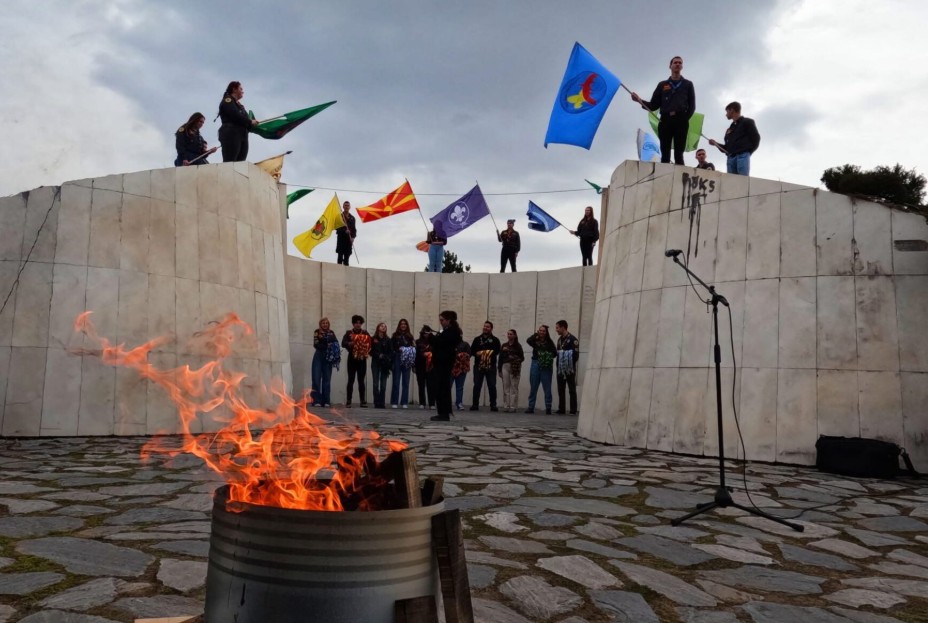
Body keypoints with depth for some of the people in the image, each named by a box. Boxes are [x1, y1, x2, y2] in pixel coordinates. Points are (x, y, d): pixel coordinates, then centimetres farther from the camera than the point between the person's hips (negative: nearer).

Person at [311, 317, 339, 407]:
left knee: (327, 379, 2)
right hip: (318, 357, -2)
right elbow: (316, 344, -6)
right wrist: (327, 346, -14)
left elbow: (336, 342, 3)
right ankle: (316, 400, -4)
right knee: (316, 379, -7)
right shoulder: (317, 332, 5)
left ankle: (326, 401, 6)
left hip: (328, 358, 2)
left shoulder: (331, 333, 13)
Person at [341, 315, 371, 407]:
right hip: (352, 359, -1)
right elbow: (343, 343, -7)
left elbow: (370, 343, 1)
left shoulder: (365, 333, 10)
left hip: (362, 360, 1)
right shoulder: (349, 333, 6)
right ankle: (348, 400, 1)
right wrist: (349, 343, -27)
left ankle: (363, 400, 1)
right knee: (351, 380, -2)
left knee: (361, 380, 0)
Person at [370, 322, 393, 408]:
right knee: (376, 384, -4)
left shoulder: (388, 340, 7)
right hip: (375, 363, -1)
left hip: (385, 364, 1)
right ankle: (377, 403, -2)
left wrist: (387, 359, -13)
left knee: (383, 385, 0)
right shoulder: (373, 339, 5)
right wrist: (379, 355, -11)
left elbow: (391, 352, 3)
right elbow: (371, 351, 2)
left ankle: (382, 403, 3)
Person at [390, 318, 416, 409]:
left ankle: (404, 402, 7)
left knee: (406, 382, 3)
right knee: (396, 381, -1)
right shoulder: (395, 335, 7)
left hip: (407, 361, 2)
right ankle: (394, 402, 1)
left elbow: (413, 348, 7)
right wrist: (399, 349, -15)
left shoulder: (410, 336, 11)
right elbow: (392, 347, 2)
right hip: (397, 360, -2)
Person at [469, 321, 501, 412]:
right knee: (477, 385, 1)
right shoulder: (477, 339, 14)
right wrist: (477, 353, -11)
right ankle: (475, 404, 7)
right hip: (478, 365, 2)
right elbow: (472, 350, 9)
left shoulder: (495, 340, 7)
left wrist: (489, 353, -20)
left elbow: (497, 351, -6)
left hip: (491, 366, -2)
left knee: (492, 386, -2)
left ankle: (493, 405, 2)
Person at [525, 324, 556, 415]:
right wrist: (535, 334, -8)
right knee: (533, 387, 4)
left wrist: (549, 357, -15)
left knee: (547, 387, -1)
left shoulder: (549, 342, 5)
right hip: (536, 364, 2)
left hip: (546, 366, -2)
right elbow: (528, 341, -13)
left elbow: (555, 353, 1)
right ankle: (531, 407, 9)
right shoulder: (535, 341, 8)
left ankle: (548, 408, 3)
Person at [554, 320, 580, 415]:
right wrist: (558, 366, 5)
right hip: (560, 369, 7)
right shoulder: (559, 339, 14)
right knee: (560, 390, 8)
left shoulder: (573, 339, -9)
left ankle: (573, 411, 1)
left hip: (570, 370, -7)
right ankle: (561, 410, 14)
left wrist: (570, 364, -14)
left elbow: (576, 355, -12)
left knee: (572, 390, -1)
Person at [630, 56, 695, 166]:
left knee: (678, 154, -10)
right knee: (665, 155, -6)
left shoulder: (688, 84, 19)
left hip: (681, 121, -1)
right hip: (665, 121, 1)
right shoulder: (662, 85, 21)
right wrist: (640, 101, -3)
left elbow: (692, 106, 11)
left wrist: (685, 118, -6)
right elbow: (653, 106, 15)